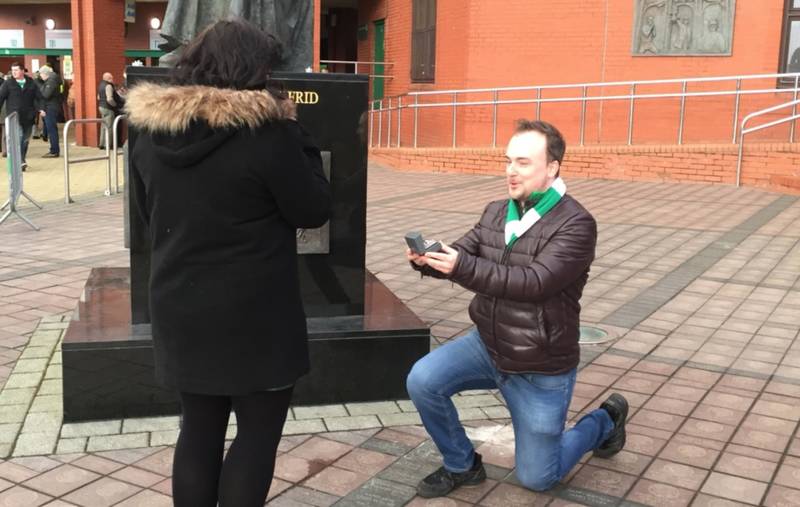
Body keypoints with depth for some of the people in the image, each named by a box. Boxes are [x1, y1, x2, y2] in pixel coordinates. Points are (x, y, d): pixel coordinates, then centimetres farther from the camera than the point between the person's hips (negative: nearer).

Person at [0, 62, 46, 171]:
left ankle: (21, 161, 22)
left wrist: (41, 108, -8)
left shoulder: (31, 84, 8)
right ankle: (20, 161, -19)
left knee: (25, 140, 9)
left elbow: (39, 97, 8)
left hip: (28, 117, 3)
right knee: (18, 137, -16)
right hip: (14, 117, -3)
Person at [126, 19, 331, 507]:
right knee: (259, 430, 10)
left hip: (180, 308, 6)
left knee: (200, 426, 18)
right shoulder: (267, 131, -18)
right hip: (254, 315, -6)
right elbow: (314, 210, -8)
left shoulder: (151, 131, 2)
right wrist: (298, 139, -1)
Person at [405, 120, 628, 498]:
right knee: (422, 381, -18)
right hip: (487, 345, 5)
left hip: (540, 370, -5)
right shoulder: (496, 212, 2)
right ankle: (461, 465, 8)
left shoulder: (576, 224, -20)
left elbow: (535, 282, -32)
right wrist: (427, 258, -29)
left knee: (536, 479, 7)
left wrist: (462, 267, -42)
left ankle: (605, 420, 34)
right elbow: (459, 256, -5)